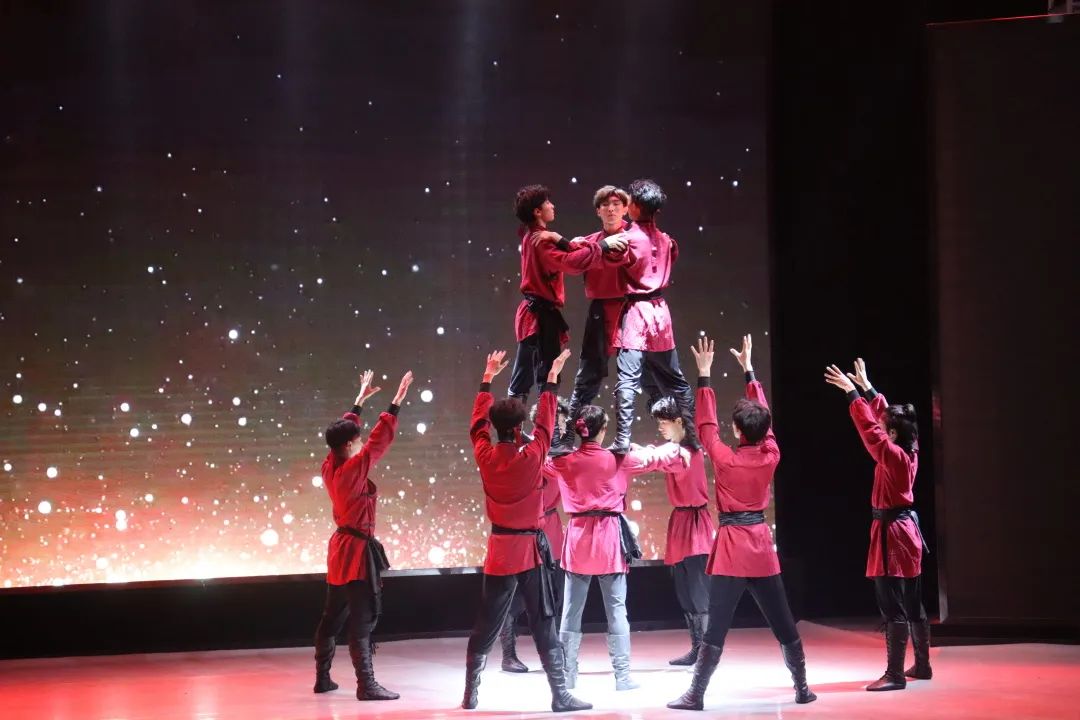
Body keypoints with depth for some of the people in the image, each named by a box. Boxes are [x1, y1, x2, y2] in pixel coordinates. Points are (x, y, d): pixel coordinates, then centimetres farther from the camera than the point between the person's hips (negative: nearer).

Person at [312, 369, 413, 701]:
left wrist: (360, 399, 25)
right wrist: (397, 402, -18)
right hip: (358, 550, -10)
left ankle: (322, 678, 22)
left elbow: (342, 430, 16)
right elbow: (380, 439, -22)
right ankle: (366, 685, -10)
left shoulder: (329, 467, 2)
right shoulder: (353, 470, -20)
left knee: (332, 617, 15)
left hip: (340, 547, 10)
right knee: (362, 620, -9)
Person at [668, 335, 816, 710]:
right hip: (762, 545, 4)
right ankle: (802, 688, 17)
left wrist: (704, 375, 3)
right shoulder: (771, 456, -1)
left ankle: (695, 694, -5)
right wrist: (749, 369, 20)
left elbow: (707, 424, -1)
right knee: (783, 624, 11)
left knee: (716, 627, -5)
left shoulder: (724, 459, -12)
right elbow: (763, 416, 12)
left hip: (732, 546, -4)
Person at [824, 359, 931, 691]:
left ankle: (894, 674, -10)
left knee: (893, 607, -9)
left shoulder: (894, 456, -18)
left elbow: (869, 428, -20)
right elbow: (883, 415, 16)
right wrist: (867, 388, 20)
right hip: (906, 530, 10)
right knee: (912, 605, 15)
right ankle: (922, 666, 23)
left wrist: (851, 392, -14)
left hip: (893, 534, -10)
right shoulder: (909, 452, 6)